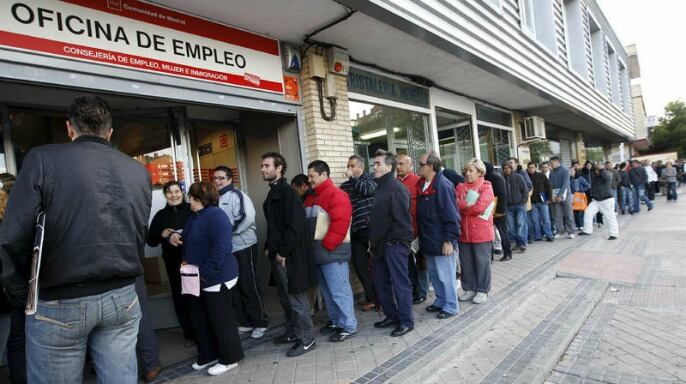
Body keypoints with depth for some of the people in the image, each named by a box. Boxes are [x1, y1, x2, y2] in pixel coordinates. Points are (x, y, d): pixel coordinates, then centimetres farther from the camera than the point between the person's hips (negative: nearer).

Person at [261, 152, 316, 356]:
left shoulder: (287, 192, -14)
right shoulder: (273, 193, 14)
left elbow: (295, 225, -21)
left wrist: (283, 252, -18)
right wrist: (269, 247, 13)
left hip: (289, 256, -9)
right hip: (277, 255, 9)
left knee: (296, 299, 0)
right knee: (285, 299, 19)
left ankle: (307, 340, 13)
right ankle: (292, 332, 34)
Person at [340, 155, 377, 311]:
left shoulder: (369, 179, 1)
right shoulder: (345, 186, 13)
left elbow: (368, 190, -20)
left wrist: (352, 178, -11)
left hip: (371, 229, -5)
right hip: (356, 232, 5)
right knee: (360, 266, 7)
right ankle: (372, 297, 21)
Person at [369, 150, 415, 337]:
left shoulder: (396, 188, -15)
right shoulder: (381, 186, 14)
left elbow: (401, 219, -21)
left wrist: (391, 240, -16)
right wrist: (374, 240, 14)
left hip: (395, 244, -10)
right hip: (381, 245, 10)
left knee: (400, 283, 1)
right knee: (380, 281, 16)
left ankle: (406, 322, 15)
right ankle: (392, 315, 31)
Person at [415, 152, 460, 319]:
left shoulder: (443, 186, -18)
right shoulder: (422, 185, 8)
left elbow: (451, 216, -20)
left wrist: (449, 240, -21)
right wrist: (420, 236, 17)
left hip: (441, 241, -9)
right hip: (428, 240, 9)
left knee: (445, 275, 3)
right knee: (434, 274, 19)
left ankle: (451, 306, 18)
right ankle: (440, 301, 34)